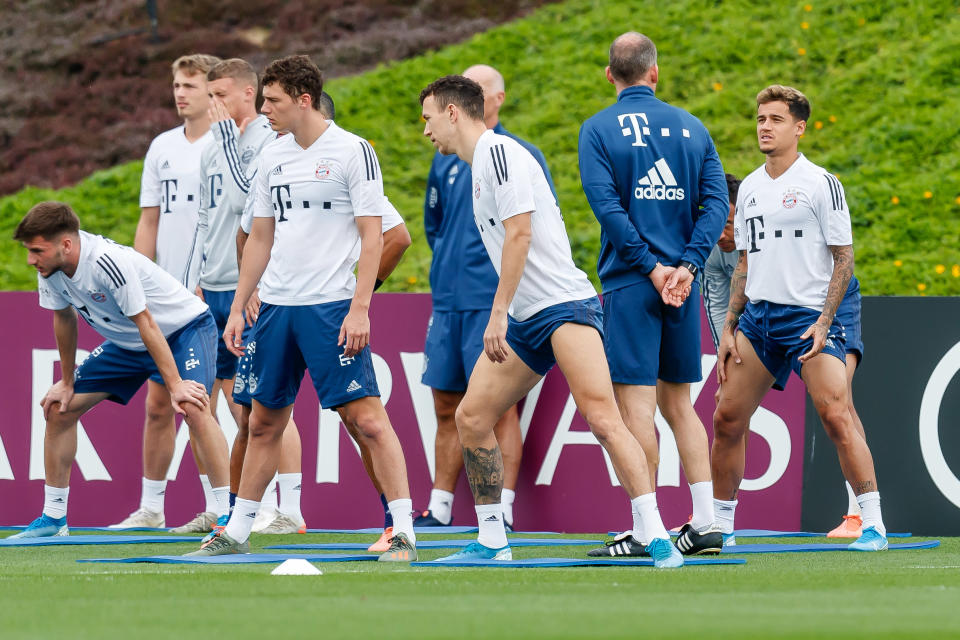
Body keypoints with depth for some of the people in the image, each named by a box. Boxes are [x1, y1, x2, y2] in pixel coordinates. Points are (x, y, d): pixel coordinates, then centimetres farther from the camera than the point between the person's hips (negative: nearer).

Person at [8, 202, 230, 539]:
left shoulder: (108, 262, -35)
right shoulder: (50, 268, -12)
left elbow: (146, 324, -32)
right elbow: (65, 318, 5)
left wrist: (175, 385, -30)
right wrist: (67, 382, 11)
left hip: (184, 327, -8)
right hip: (127, 342, 8)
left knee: (192, 407, -31)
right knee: (59, 407, 3)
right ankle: (53, 518, 13)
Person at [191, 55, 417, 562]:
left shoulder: (353, 152, -7)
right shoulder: (272, 158, 12)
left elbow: (372, 238, -9)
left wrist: (359, 309, -16)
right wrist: (237, 308, 15)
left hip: (334, 306, -6)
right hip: (277, 306, 6)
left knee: (368, 417, -11)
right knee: (264, 422, 11)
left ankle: (403, 533, -7)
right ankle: (236, 532, 20)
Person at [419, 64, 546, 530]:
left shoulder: (523, 156, -2)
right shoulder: (446, 159, 15)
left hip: (495, 300, -6)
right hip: (448, 299, 6)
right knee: (447, 406, 8)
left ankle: (503, 509, -7)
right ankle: (439, 509, 13)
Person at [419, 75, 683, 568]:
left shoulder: (499, 150, -8)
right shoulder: (480, 164, 21)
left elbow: (520, 233, -18)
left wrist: (499, 313, -19)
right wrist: (503, 319, 26)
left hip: (563, 303, -10)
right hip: (524, 321, 10)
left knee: (601, 416, -22)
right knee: (471, 418, 5)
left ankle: (656, 536, -24)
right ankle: (492, 542, 14)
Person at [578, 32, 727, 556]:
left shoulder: (598, 129, -2)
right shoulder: (691, 128, 10)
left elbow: (607, 205, -13)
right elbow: (717, 202, 2)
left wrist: (651, 267, -10)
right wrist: (686, 266, -5)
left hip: (631, 282, -5)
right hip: (683, 283, 5)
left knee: (635, 401, -5)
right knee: (678, 402, 14)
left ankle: (645, 530, -9)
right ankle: (705, 522, 11)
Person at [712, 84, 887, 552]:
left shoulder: (821, 183, -5)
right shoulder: (749, 188, 13)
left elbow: (843, 258, -7)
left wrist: (823, 323, -15)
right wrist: (729, 327, 12)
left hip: (809, 316, -6)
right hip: (757, 317, 6)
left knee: (836, 416, -18)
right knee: (727, 420, 3)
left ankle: (872, 525, -15)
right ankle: (719, 525, 15)